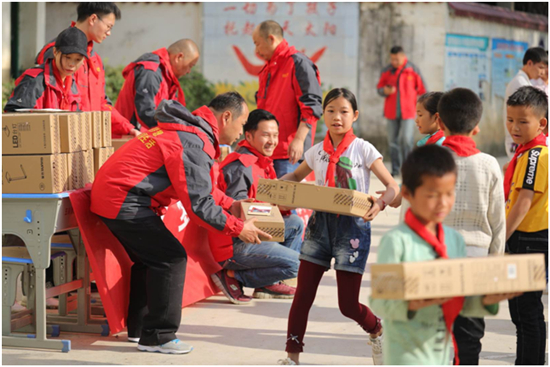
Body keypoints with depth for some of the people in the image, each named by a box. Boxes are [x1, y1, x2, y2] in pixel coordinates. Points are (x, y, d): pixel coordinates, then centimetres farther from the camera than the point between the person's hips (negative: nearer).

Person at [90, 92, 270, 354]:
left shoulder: (188, 129, 15)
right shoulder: (194, 143, -19)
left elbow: (197, 184, 25)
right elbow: (197, 203, -20)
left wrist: (228, 204, 16)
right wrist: (238, 229, -12)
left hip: (108, 193, 11)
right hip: (124, 202, -11)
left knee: (150, 258, 21)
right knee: (171, 258, -8)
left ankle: (138, 327, 30)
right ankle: (157, 337, -4)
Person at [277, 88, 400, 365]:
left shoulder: (363, 149, -4)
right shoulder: (318, 152, 7)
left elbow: (392, 186, -7)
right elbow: (295, 176, 25)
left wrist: (380, 204, -29)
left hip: (352, 226, -4)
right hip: (320, 223, 4)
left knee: (348, 305, -2)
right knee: (303, 296, -2)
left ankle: (376, 331, 30)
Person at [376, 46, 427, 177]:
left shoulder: (413, 70, 0)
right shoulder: (386, 71, 6)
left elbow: (422, 89, 6)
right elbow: (379, 87, 13)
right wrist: (384, 91, -10)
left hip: (407, 112, -3)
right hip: (391, 112, 3)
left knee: (406, 140, -12)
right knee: (392, 140, 4)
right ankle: (395, 169, 12)